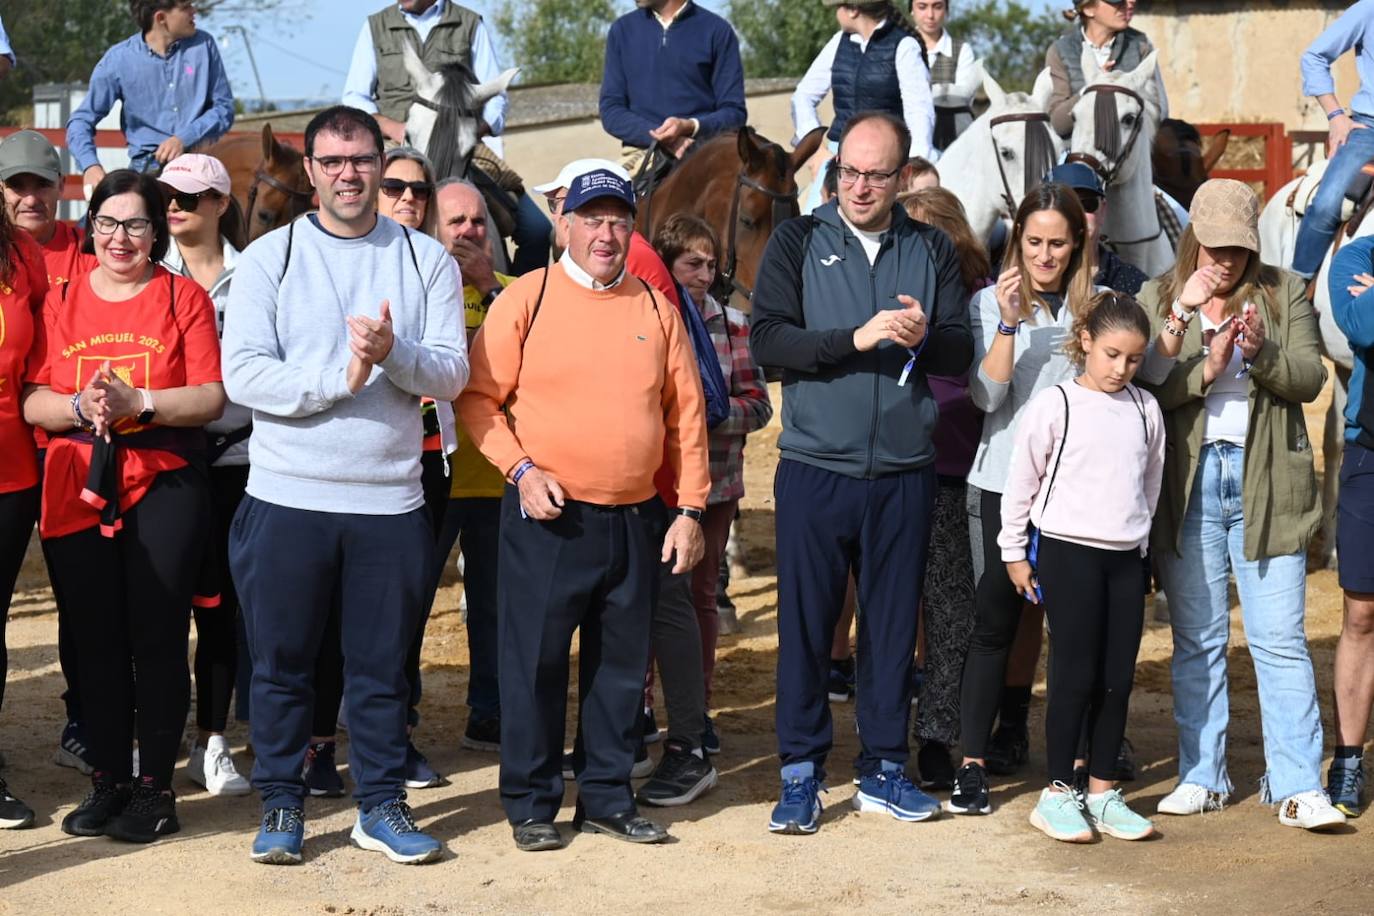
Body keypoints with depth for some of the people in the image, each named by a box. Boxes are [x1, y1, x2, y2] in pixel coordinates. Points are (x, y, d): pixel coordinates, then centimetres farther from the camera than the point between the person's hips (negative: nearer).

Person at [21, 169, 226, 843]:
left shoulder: (183, 297, 3)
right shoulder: (61, 301, 11)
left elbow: (212, 397, -5)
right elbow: (32, 401, 4)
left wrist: (137, 402, -17)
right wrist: (81, 405, -15)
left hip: (164, 490, -3)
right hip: (77, 492, 3)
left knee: (159, 640, 0)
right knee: (96, 641, 7)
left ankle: (155, 788, 9)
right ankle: (108, 782, 18)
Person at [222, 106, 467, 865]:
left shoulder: (426, 261, 6)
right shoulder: (269, 259, 1)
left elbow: (451, 374, -2)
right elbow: (242, 374, -9)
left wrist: (393, 352, -20)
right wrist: (339, 379, -18)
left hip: (390, 500, 1)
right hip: (286, 497, -1)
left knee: (382, 666, 9)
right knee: (281, 664, 7)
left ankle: (381, 806, 21)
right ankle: (281, 805, 19)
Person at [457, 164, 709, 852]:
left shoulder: (655, 307, 8)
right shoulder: (526, 299, -2)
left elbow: (685, 413, 9)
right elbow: (478, 398, -2)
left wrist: (690, 508, 4)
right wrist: (521, 469, -14)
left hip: (637, 522, 4)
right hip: (548, 518, -3)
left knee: (622, 664, 11)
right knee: (535, 661, 2)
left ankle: (607, 796, 23)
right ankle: (531, 802, 14)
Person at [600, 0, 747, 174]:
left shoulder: (717, 30, 6)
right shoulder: (622, 30, 14)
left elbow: (734, 113, 4)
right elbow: (611, 110, 8)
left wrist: (690, 127, -16)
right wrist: (658, 137, -10)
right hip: (641, 156, 2)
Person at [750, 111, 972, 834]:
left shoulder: (931, 251, 10)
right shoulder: (797, 243, 3)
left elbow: (962, 353, 5)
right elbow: (767, 341, -8)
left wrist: (924, 337, -16)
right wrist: (855, 339, -18)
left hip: (903, 473, 2)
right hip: (815, 469, -2)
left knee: (893, 626, 8)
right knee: (805, 624, 1)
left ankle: (884, 769, 19)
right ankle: (801, 775, 11)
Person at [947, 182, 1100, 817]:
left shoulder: (1096, 305, 8)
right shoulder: (991, 303, 2)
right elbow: (988, 396, -9)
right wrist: (1008, 323, -17)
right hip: (1007, 480, -2)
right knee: (997, 618, -4)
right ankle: (973, 763, -2)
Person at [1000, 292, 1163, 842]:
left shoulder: (1145, 410, 8)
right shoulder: (1054, 405, -6)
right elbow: (1021, 481, -1)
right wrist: (1014, 552, 1)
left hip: (1125, 557, 5)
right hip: (1067, 550, -5)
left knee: (1118, 677, 5)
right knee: (1075, 673, -4)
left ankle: (1103, 791, 15)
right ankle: (1058, 793, 6)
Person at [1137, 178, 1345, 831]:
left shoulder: (1284, 293, 8)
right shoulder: (1158, 299, 7)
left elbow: (1310, 379, -1)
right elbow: (1145, 385, -6)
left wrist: (1262, 354, -18)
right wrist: (1208, 367, -19)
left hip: (1268, 485, -1)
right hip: (1188, 487, 1)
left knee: (1280, 640, -4)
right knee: (1196, 639, 8)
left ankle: (1296, 787, -1)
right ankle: (1201, 777, 16)